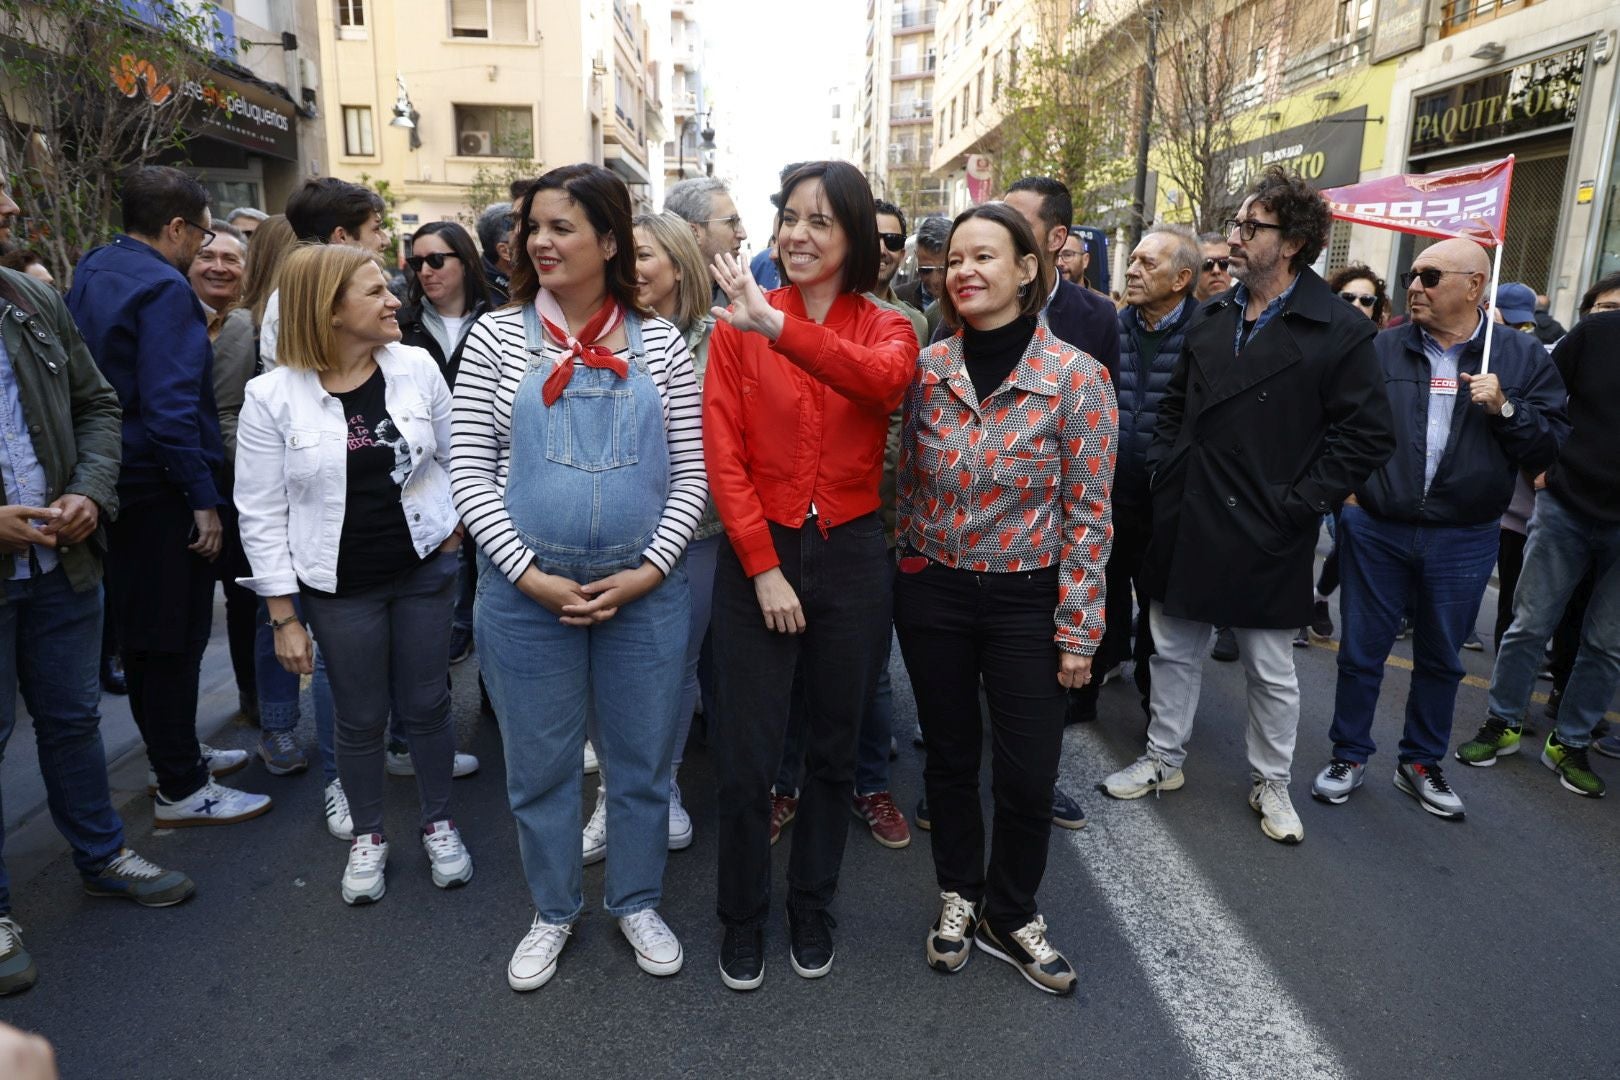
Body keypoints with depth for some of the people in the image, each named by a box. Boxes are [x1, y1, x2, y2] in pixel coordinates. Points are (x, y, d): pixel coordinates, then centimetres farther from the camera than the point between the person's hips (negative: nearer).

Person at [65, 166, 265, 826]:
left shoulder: (90, 271, 12)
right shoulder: (163, 288, -17)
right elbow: (170, 408, -23)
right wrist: (203, 499, -19)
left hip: (118, 484, 9)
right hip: (162, 490, -9)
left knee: (142, 632, 18)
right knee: (175, 640, 0)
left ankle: (175, 752, 34)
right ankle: (181, 791, 11)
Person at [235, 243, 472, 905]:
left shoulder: (417, 368, -4)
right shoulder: (272, 396, -10)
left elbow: (455, 455, 9)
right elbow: (262, 515, -7)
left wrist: (455, 525, 3)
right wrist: (283, 616, -7)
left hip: (425, 570, 2)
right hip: (339, 585, -1)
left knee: (427, 706, 11)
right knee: (360, 719, 10)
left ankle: (439, 824, 32)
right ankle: (367, 838, 33)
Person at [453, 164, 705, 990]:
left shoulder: (658, 342, 1)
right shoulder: (498, 336, 0)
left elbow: (691, 472, 0)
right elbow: (470, 471, -2)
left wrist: (648, 570, -11)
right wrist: (528, 574, -12)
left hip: (646, 590, 1)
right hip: (527, 591, 0)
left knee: (642, 761, 14)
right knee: (540, 766, 14)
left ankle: (637, 902, 38)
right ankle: (552, 913, 38)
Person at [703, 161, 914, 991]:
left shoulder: (887, 329, 2)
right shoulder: (738, 326, -1)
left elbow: (884, 381, -24)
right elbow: (722, 454, -7)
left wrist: (780, 327, -38)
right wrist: (765, 570, -13)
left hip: (850, 556, 2)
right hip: (757, 556, -1)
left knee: (834, 751, 14)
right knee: (744, 760, 3)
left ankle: (812, 911, 36)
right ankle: (742, 921, 28)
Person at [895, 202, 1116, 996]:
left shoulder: (1076, 377, -10)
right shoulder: (927, 369, -2)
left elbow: (1087, 513, -8)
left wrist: (1077, 630, -8)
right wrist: (909, 570, 3)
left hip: (1027, 601, -2)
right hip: (933, 593, 2)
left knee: (1028, 774, 7)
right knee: (949, 757, 15)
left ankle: (1009, 916, 32)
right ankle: (958, 895, 38)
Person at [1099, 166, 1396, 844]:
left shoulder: (1339, 330, -9)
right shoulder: (1211, 318, 8)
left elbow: (1368, 434, -10)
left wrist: (1297, 505, -14)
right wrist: (1166, 473, 7)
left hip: (1267, 537, -5)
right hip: (1186, 525, 5)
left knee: (1271, 671, 11)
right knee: (1173, 651, 16)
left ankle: (1271, 783, 31)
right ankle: (1163, 760, 34)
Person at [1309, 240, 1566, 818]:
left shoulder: (1523, 356, 1)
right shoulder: (1381, 349, 0)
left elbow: (1549, 446, -2)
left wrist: (1504, 408, -17)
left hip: (1463, 541, 1)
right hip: (1376, 530, 0)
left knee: (1441, 659, 15)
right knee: (1361, 652, 8)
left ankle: (1422, 764, 32)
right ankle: (1348, 757, 25)